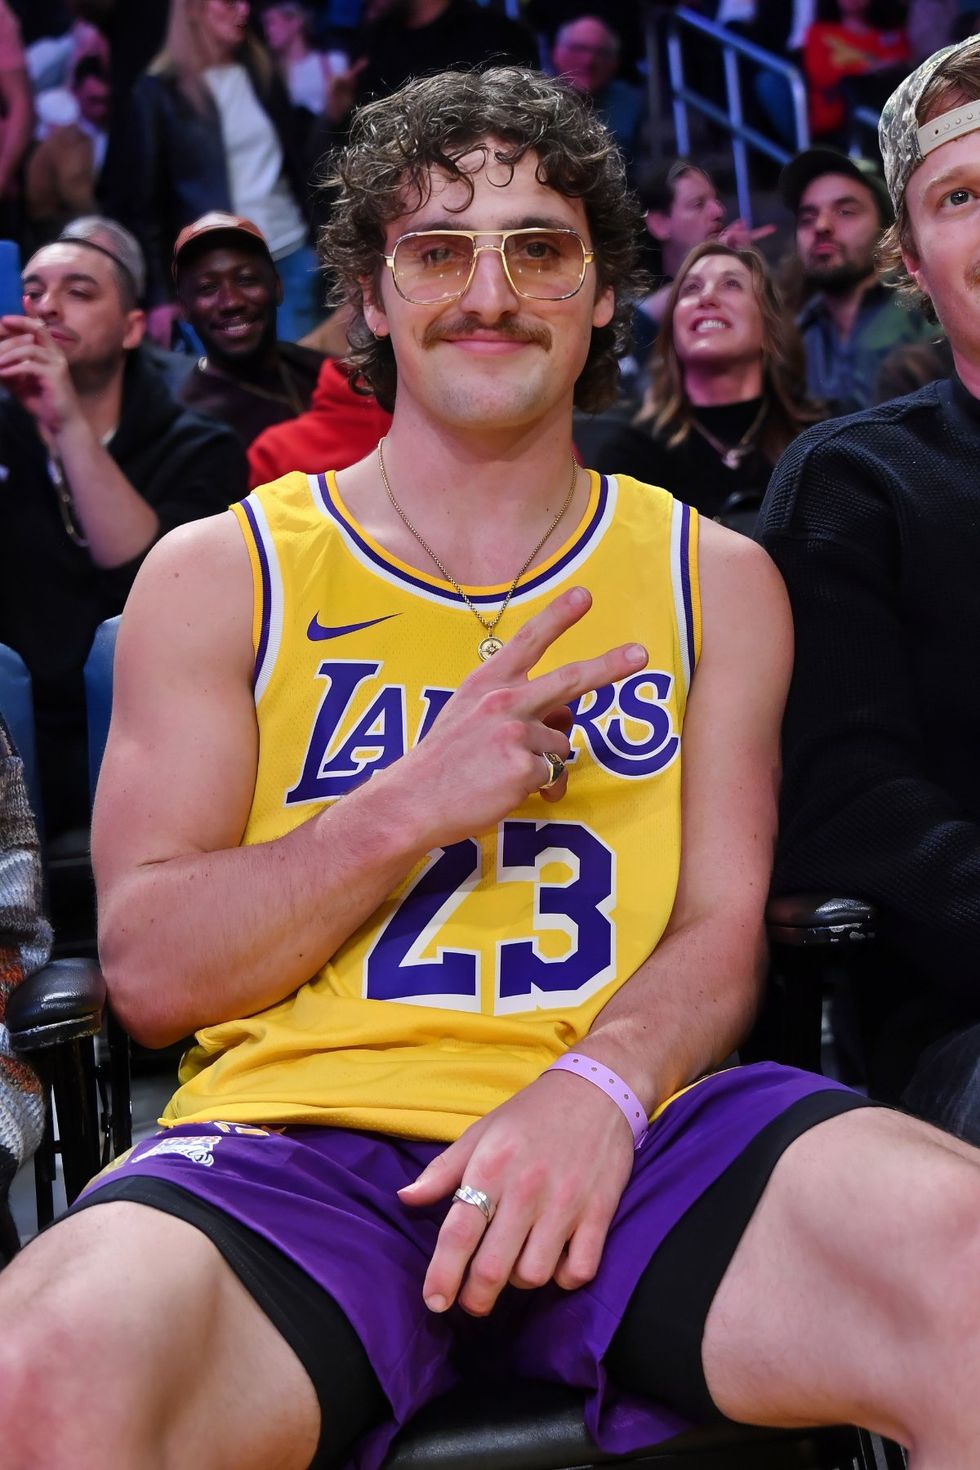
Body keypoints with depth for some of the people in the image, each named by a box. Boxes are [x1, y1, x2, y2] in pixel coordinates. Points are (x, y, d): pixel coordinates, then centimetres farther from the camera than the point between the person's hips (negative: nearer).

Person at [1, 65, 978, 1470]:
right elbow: (150, 969, 4)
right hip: (299, 1129, 0)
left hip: (631, 1136, 1)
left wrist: (601, 1085, -15)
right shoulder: (220, 576, 11)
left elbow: (723, 931, 8)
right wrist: (414, 803, -11)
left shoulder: (714, 579, 16)